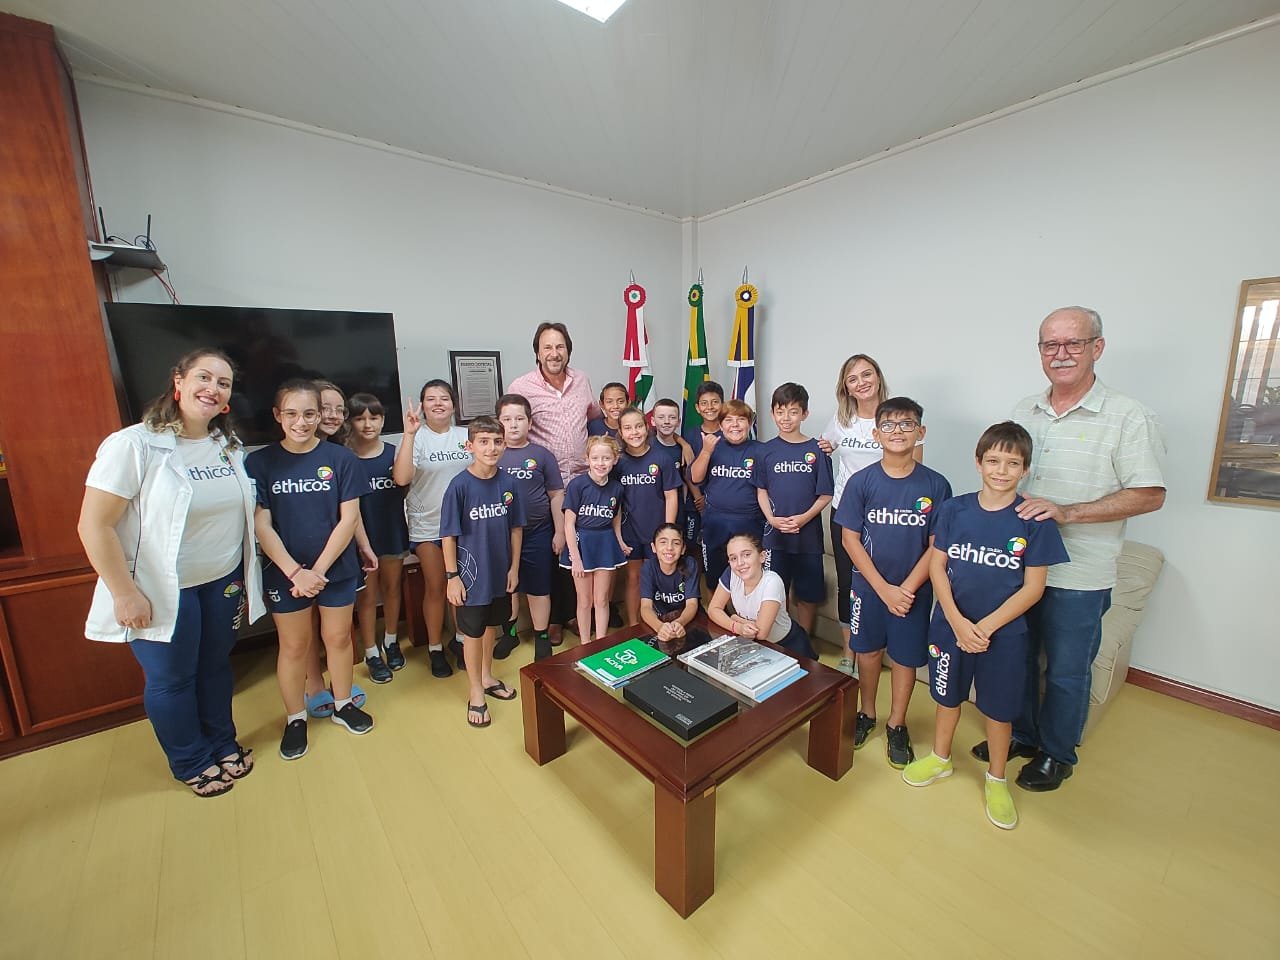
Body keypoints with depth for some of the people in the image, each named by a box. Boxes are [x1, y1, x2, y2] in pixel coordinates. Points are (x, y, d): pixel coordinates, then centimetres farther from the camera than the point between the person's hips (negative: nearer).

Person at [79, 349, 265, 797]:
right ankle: (191, 763, 35)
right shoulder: (134, 444, -17)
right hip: (163, 591, -5)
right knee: (171, 679, 13)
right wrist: (125, 593, -17)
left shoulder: (229, 447, 2)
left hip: (223, 582, 5)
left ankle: (222, 743, 40)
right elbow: (94, 526, -17)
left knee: (216, 665, 20)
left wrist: (246, 575, 11)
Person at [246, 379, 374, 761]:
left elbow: (348, 519, -9)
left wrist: (319, 569, -13)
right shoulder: (259, 463, -6)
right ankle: (295, 719, 33)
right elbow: (261, 525, -8)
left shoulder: (341, 458, -7)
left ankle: (343, 704, 35)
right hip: (285, 573, 0)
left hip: (337, 568, 0)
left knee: (338, 637, 14)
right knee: (293, 645, 13)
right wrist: (295, 572, -16)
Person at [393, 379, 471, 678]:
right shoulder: (417, 437, -7)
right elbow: (401, 478, -22)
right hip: (427, 525, -2)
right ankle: (435, 648, 26)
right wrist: (409, 434, -26)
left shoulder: (466, 436, 2)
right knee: (435, 588, 7)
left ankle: (460, 640, 32)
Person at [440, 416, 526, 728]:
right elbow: (449, 535, -12)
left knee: (491, 625, 21)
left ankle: (487, 677, 43)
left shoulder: (507, 482, -7)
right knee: (472, 632, 12)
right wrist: (452, 576, -11)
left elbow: (515, 527, 1)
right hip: (472, 574, -4)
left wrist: (514, 567, 2)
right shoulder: (460, 485, -17)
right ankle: (475, 692, 32)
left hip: (500, 572, 4)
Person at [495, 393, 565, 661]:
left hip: (537, 532, -1)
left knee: (538, 587, 9)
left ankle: (542, 636, 26)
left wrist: (559, 532, -1)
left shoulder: (541, 455, -2)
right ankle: (509, 631, 36)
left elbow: (556, 495, 1)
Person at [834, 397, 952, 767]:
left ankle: (896, 726, 34)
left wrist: (906, 589, -13)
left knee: (906, 657, 13)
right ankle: (866, 714, 37)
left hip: (914, 589, 0)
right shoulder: (861, 481, -9)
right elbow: (850, 539, -8)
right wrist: (884, 589, -12)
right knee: (868, 651, 14)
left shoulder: (935, 485, -8)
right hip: (868, 585, 0)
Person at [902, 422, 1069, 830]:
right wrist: (957, 621, -14)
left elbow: (1033, 587, -10)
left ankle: (996, 780, 39)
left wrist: (986, 626, -17)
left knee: (999, 706, 15)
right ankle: (940, 758, 41)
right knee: (948, 695, 18)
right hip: (950, 623, 1)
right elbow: (937, 566, -4)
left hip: (1004, 632, -1)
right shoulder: (953, 509, -6)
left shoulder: (1035, 521, -10)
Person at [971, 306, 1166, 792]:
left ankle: (1056, 754, 34)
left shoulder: (1129, 418, -10)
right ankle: (1020, 735, 39)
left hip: (1078, 575, -4)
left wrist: (1067, 512, -23)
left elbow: (1149, 495, -12)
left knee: (1066, 673, 12)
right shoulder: (1025, 410, 6)